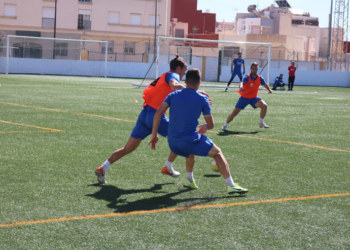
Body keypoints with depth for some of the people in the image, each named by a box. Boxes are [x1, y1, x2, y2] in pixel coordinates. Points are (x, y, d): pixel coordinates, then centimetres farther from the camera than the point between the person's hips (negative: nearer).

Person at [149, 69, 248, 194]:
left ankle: (189, 180, 39)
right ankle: (231, 185, 7)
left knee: (190, 152, 38)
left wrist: (154, 134, 3)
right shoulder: (202, 99, -1)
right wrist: (205, 126, 27)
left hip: (172, 143, 5)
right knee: (218, 152, 14)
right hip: (191, 140, -5)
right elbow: (211, 125, 4)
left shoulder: (173, 95, 7)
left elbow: (158, 113, -3)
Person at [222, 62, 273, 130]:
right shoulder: (247, 77, -19)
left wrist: (269, 89, -1)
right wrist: (241, 87, -62)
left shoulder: (260, 78, -5)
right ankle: (225, 125, 17)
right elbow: (242, 82, -40)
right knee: (235, 112, -5)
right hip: (244, 97, -3)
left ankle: (261, 123, -1)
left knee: (264, 106, -19)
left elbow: (265, 84, 16)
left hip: (254, 98, 3)